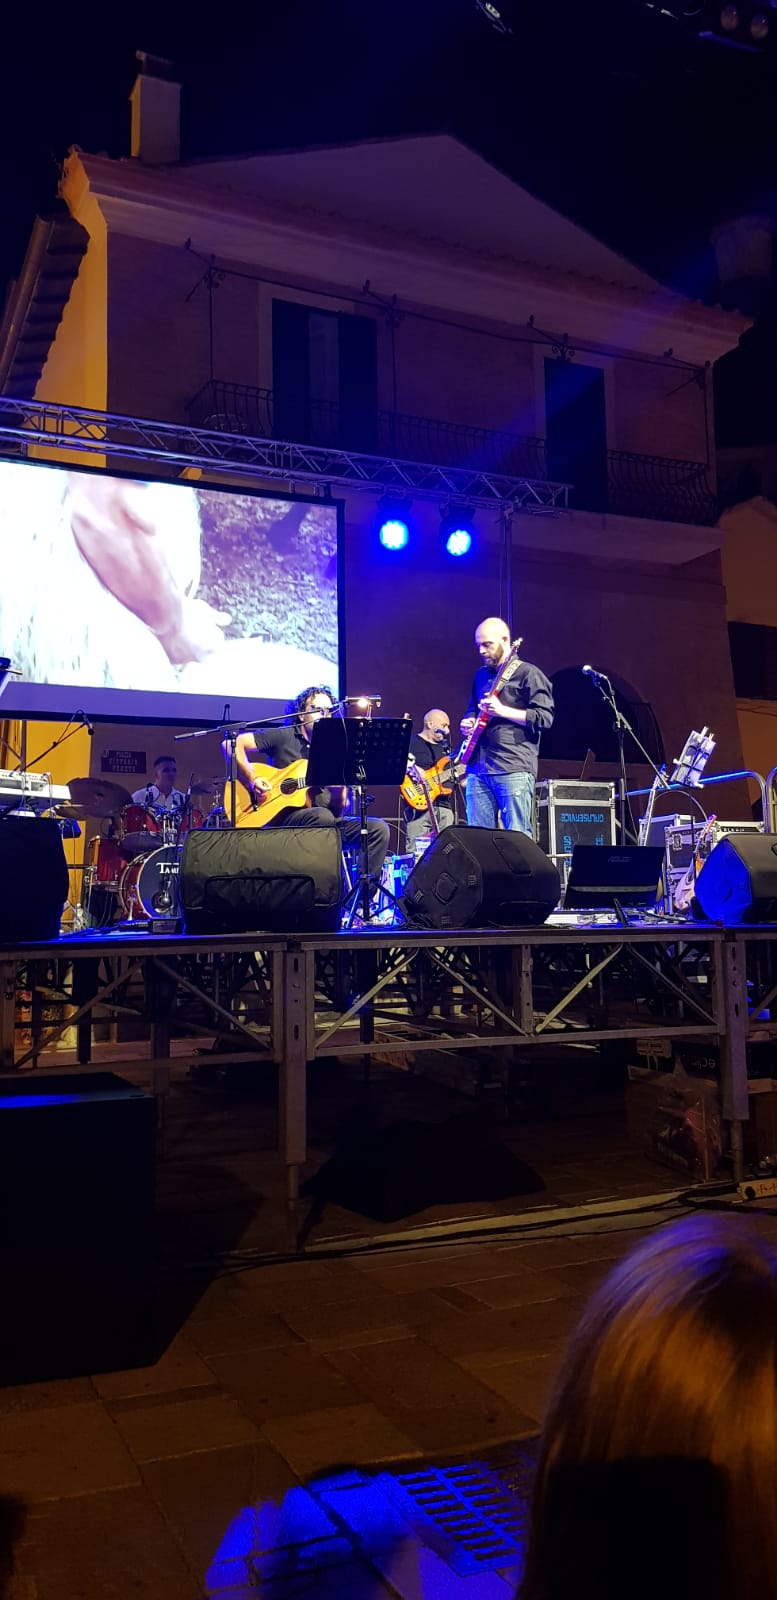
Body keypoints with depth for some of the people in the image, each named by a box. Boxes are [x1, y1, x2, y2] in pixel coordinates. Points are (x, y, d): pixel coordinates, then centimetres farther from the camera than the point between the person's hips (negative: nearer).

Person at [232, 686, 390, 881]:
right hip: (283, 819, -5)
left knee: (378, 828, -14)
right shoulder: (283, 737, 3)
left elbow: (338, 809, 7)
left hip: (327, 819, 5)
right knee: (322, 816, -37)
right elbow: (234, 744, -4)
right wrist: (252, 779, -14)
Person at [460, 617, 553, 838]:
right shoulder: (481, 675, 20)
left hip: (514, 768, -7)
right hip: (478, 767, 7)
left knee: (518, 836, -8)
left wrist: (501, 711, -15)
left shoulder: (528, 674, -1)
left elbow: (545, 717, -9)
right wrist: (467, 722, 8)